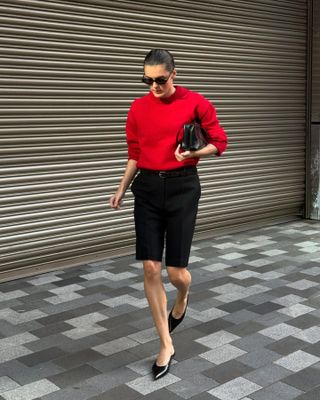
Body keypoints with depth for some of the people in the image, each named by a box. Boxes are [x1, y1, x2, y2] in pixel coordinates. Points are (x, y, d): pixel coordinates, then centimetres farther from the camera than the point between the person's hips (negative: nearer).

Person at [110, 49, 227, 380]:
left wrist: (192, 153, -18)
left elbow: (219, 142, 1)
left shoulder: (196, 103, -5)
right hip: (147, 188, 3)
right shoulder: (138, 108, 5)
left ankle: (183, 298, 39)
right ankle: (166, 346, 11)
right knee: (151, 269, -3)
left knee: (175, 271, -2)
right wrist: (122, 189, 5)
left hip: (182, 187, -3)